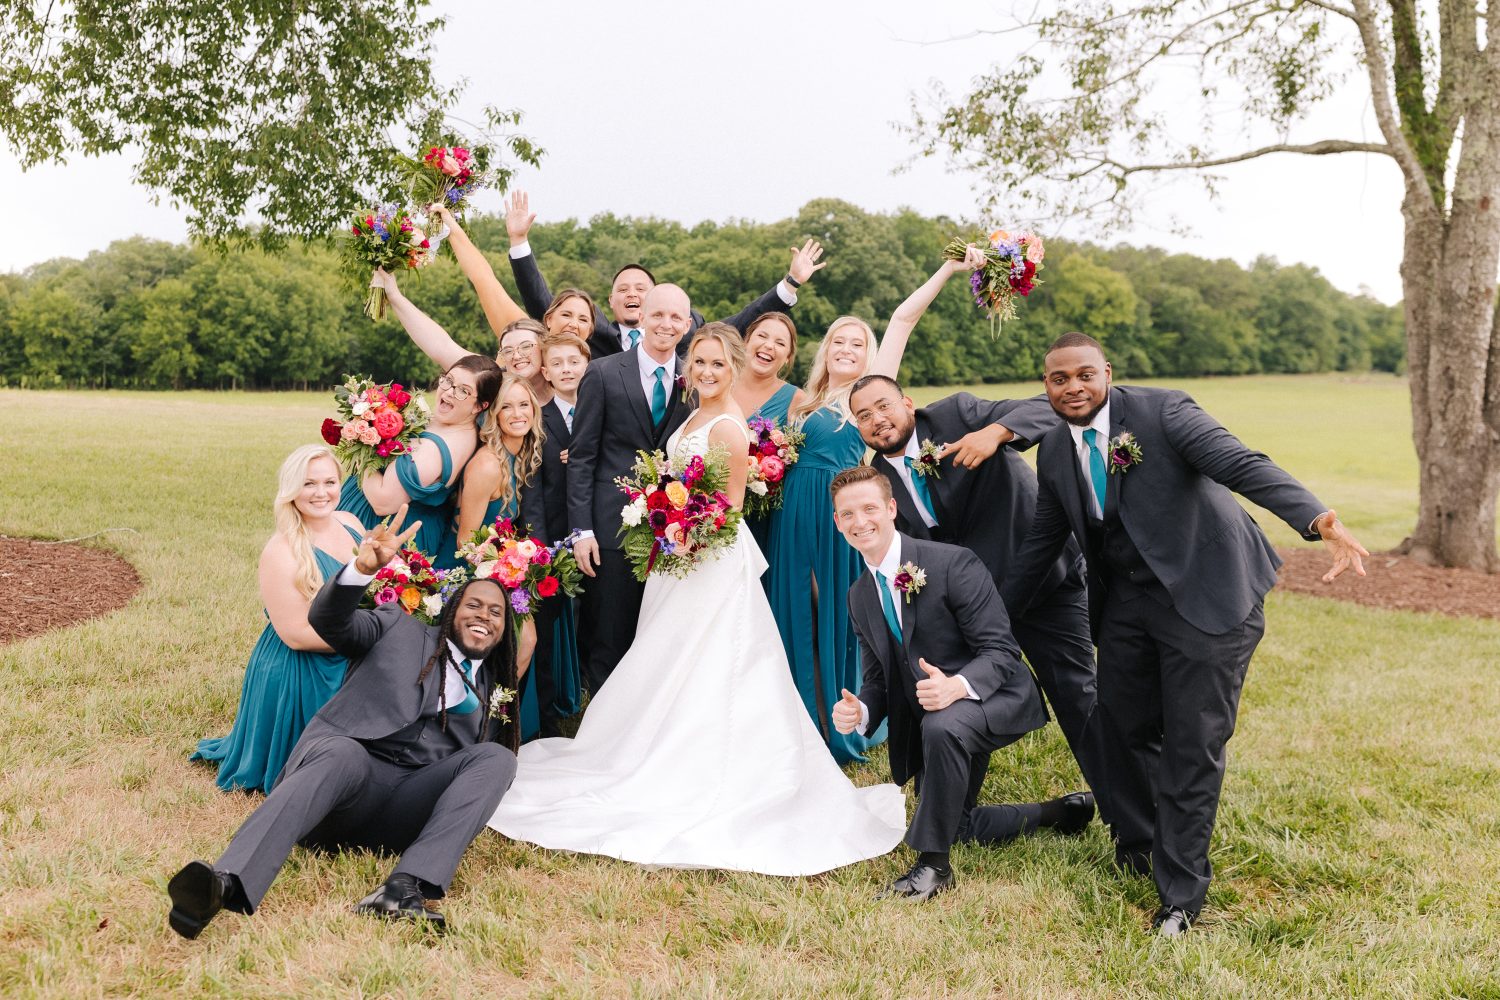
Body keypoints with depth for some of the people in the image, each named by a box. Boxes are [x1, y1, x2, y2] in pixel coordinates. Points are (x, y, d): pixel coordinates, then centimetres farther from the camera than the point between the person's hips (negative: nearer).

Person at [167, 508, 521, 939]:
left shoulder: (492, 691, 30)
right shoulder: (400, 628, 19)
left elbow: (480, 760, 31)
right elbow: (327, 620, 2)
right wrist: (363, 568, -18)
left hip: (410, 810, 3)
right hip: (344, 761, -3)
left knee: (497, 758, -23)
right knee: (344, 755, -38)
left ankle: (405, 888, -40)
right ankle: (227, 883, -59)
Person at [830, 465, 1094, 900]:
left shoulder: (953, 564, -20)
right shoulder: (859, 595, 2)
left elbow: (1001, 651, -22)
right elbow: (878, 678, 7)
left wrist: (957, 686, -42)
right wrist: (859, 710, -16)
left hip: (993, 700, -8)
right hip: (926, 721, 8)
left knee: (942, 726, -40)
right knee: (955, 826, 16)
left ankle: (933, 864, -23)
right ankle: (1055, 812, 39)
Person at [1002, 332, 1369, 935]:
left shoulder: (1161, 412, -14)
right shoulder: (1054, 449, 4)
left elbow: (1244, 465, -26)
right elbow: (1044, 540, 14)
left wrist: (1316, 518, -43)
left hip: (1205, 593, -6)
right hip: (1125, 599, 6)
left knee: (1193, 744, -3)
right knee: (1125, 726, 14)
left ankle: (1180, 893, 13)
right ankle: (1137, 846, 41)